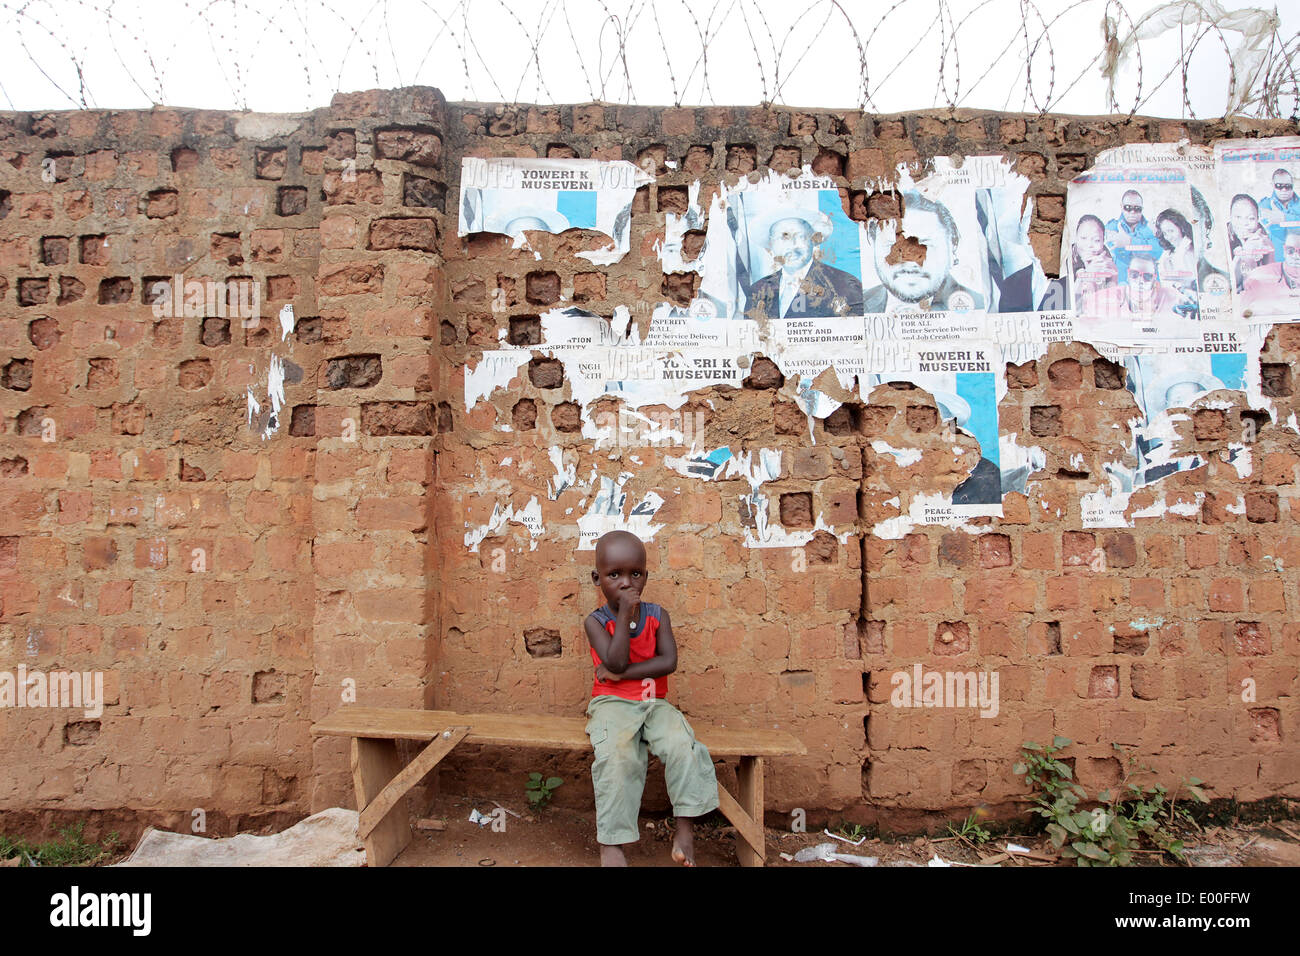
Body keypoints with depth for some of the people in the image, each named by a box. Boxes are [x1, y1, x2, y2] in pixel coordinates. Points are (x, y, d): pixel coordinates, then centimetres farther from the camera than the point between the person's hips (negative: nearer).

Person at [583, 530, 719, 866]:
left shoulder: (657, 615, 4)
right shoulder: (595, 621, -3)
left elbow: (668, 661, -8)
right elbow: (616, 662, -18)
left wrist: (623, 672, -16)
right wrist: (625, 615, -19)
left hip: (653, 702, 3)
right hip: (612, 703, -2)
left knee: (682, 745, -25)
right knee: (617, 754, -31)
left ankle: (684, 827, -10)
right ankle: (611, 842, -22)